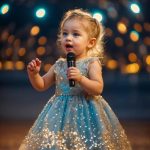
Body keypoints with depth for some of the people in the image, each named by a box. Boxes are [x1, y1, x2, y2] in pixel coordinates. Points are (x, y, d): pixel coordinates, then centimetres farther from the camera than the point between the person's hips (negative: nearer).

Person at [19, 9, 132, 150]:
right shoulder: (59, 65, 9)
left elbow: (98, 89, -15)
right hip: (61, 112, 4)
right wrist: (34, 73, -4)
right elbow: (42, 85, 15)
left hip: (85, 111, -4)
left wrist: (80, 79, -28)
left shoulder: (92, 63, -5)